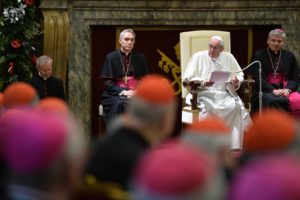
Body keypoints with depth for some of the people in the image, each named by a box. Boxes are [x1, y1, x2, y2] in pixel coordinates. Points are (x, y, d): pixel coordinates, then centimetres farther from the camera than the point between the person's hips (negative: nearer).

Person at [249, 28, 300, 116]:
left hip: (284, 90, 2)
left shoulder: (289, 56, 16)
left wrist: (288, 89, -9)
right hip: (265, 91, -2)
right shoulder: (258, 55, 7)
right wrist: (273, 90, -14)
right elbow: (257, 78, -2)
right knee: (270, 100, -38)